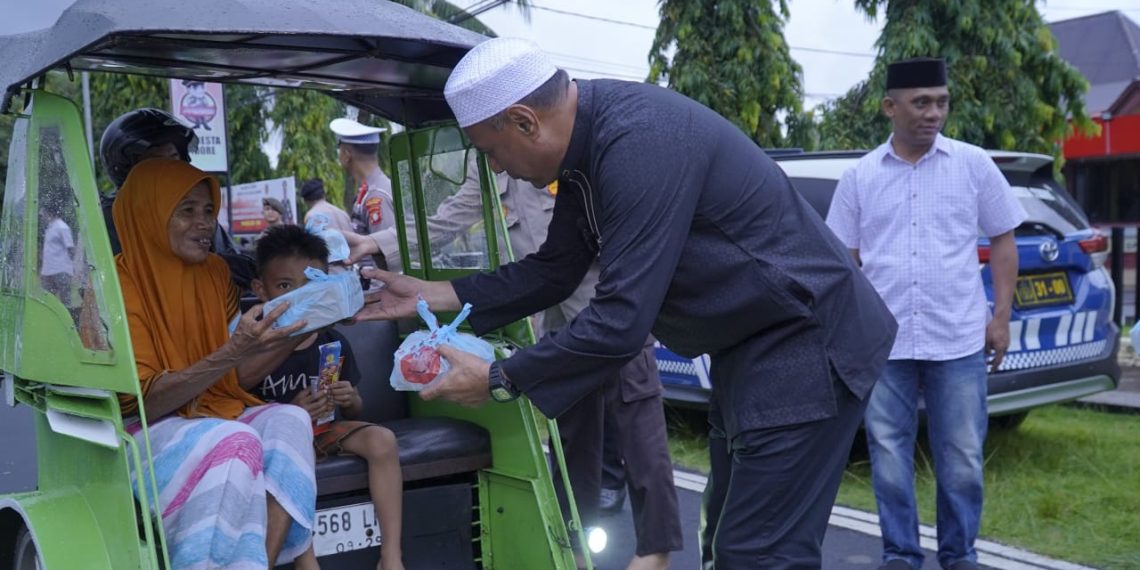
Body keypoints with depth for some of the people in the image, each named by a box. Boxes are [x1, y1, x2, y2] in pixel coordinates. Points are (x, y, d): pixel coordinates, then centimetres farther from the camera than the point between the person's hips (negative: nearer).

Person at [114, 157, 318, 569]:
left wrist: (291, 338, -9)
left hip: (216, 414, 6)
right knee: (236, 441, -34)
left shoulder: (215, 272, 7)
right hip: (146, 432, -5)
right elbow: (141, 401, -18)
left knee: (289, 419, -25)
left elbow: (237, 379, 9)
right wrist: (232, 352, -30)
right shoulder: (119, 285, -12)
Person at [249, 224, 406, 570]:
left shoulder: (333, 343, 2)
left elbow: (355, 410, 12)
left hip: (325, 428, 4)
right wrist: (291, 413, -27)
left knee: (382, 440, -20)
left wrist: (349, 400, -13)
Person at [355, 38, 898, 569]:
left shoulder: (639, 142, -29)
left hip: (805, 341, -10)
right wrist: (433, 293, 9)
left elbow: (622, 319, -30)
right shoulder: (586, 143, 2)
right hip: (752, 340, 10)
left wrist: (499, 380, -19)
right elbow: (553, 271, 12)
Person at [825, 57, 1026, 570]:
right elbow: (846, 259, 9)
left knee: (961, 459, 6)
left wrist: (1001, 315, 1)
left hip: (959, 339, 0)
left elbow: (1002, 241, 8)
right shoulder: (860, 177, 5)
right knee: (889, 456, 6)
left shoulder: (973, 164, 4)